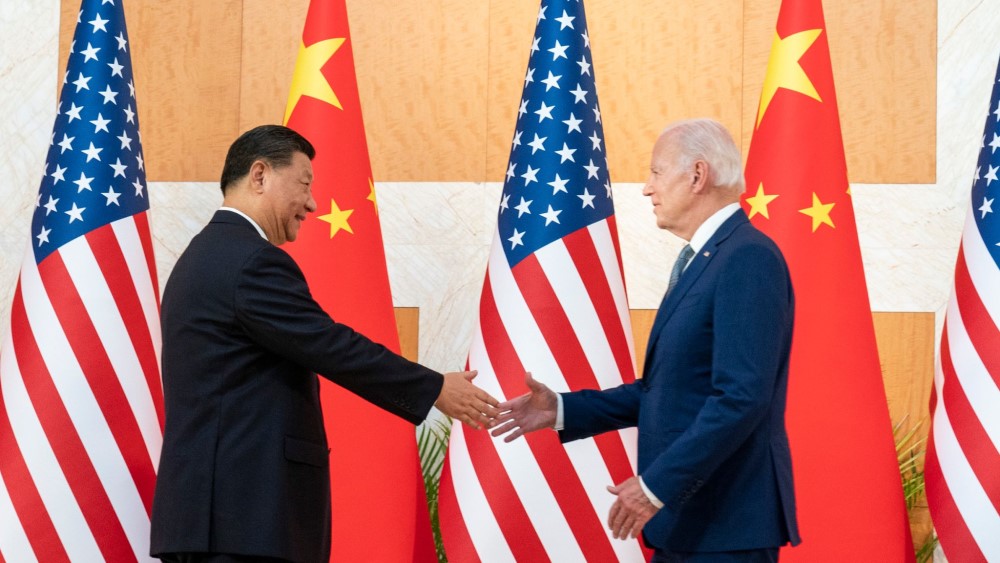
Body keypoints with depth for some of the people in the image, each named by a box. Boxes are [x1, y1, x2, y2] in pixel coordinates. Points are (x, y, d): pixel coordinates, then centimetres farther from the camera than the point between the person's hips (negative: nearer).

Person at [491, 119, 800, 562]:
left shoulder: (748, 259, -15)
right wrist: (563, 411, 14)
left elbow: (742, 397, -22)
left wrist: (656, 486, -21)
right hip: (685, 521, 9)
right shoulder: (699, 260, 16)